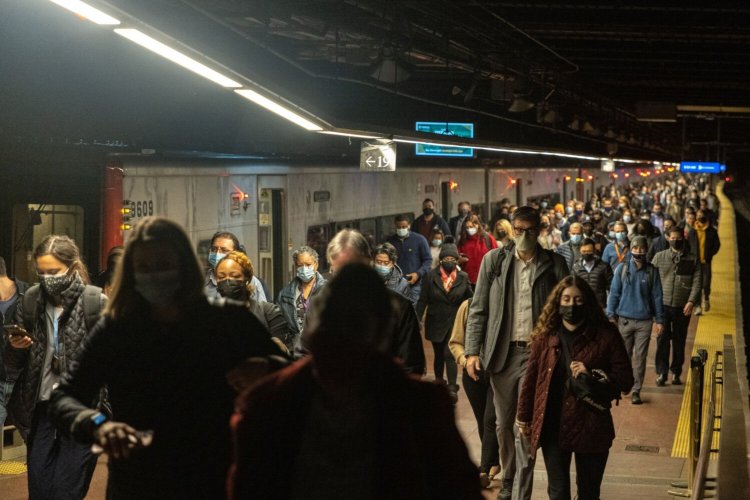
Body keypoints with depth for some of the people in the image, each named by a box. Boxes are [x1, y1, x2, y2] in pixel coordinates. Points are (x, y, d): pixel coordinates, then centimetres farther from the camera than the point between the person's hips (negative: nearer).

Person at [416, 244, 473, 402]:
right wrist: (417, 320, -10)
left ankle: (452, 388, -18)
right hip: (436, 322, 2)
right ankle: (439, 380, 35)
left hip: (455, 323, -2)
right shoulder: (431, 276, -2)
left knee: (449, 354, -15)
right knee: (439, 355, 16)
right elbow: (423, 300, -3)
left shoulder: (463, 277, -2)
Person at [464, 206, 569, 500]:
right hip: (502, 352, 2)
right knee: (504, 424, 13)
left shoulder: (553, 264, 2)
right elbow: (478, 309, 6)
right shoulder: (494, 260, 5)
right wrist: (473, 351, -2)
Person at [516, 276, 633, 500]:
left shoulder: (606, 336, -5)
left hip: (591, 428, -1)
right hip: (553, 428, 1)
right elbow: (531, 378, 9)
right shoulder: (545, 336, 1)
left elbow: (625, 381, -5)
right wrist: (524, 418, 12)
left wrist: (592, 374, -20)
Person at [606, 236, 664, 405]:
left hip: (644, 321, 0)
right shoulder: (622, 269, 1)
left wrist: (659, 320, 3)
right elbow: (614, 293, 3)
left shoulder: (651, 271, 3)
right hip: (624, 319, 0)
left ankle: (636, 391, 4)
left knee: (640, 357, 0)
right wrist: (611, 315, -3)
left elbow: (657, 296, 6)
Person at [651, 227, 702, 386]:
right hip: (663, 305, -1)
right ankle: (661, 373, 0)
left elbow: (696, 282, 1)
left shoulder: (692, 260, 5)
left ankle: (676, 372, 18)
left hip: (683, 307, 1)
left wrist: (691, 302, -11)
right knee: (663, 340, -3)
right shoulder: (659, 257, 6)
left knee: (679, 341, 8)